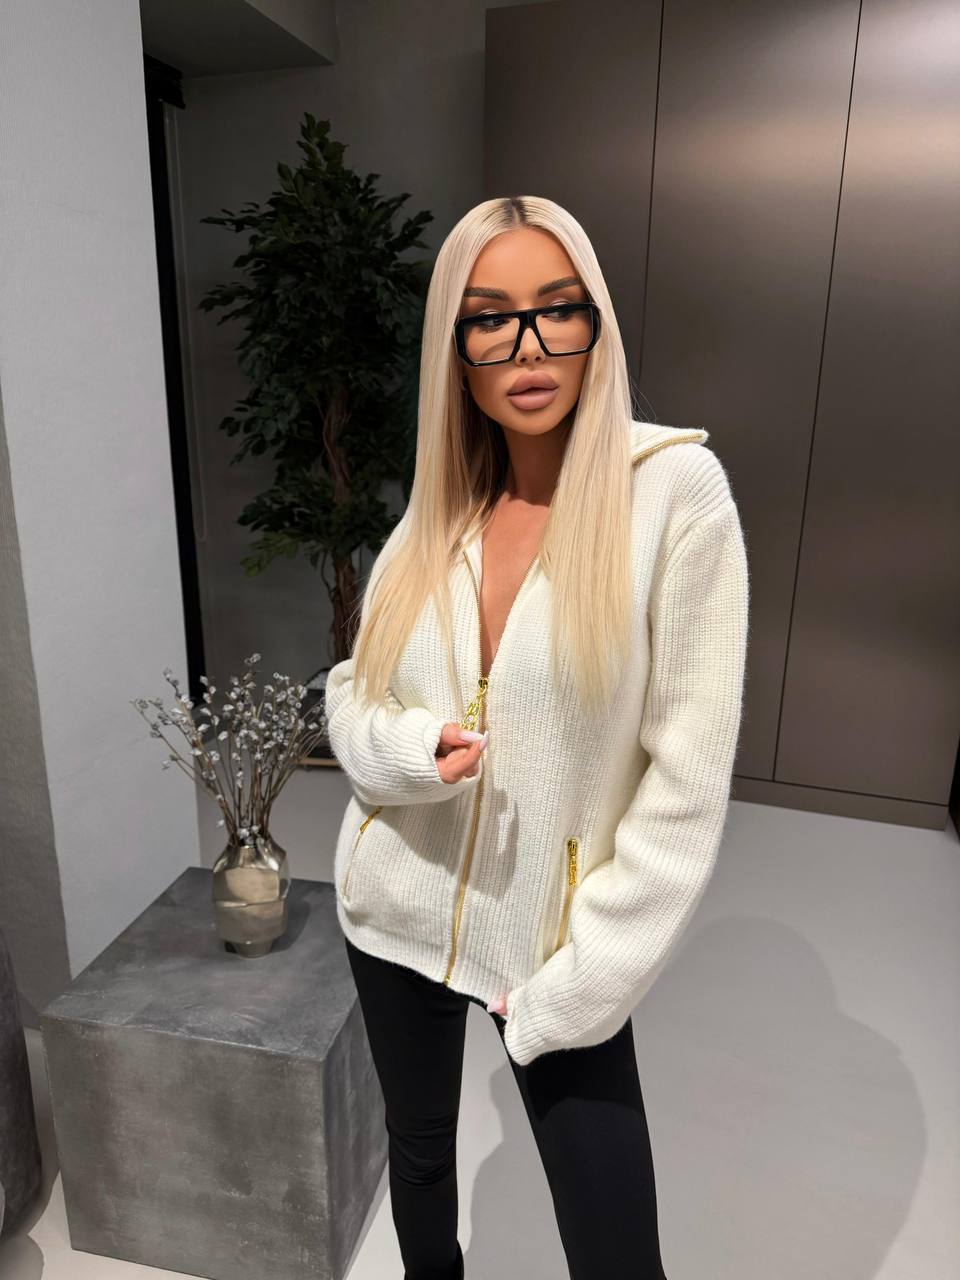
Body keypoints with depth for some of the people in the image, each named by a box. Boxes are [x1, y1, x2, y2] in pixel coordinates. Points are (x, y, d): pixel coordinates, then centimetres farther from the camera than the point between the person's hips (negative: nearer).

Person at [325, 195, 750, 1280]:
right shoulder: (436, 510, -1)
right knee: (418, 1151, 25)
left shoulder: (676, 487, -15)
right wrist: (409, 748, -17)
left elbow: (686, 780, -16)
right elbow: (348, 696, 6)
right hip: (398, 907, 4)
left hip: (557, 940, -4)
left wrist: (576, 983, -13)